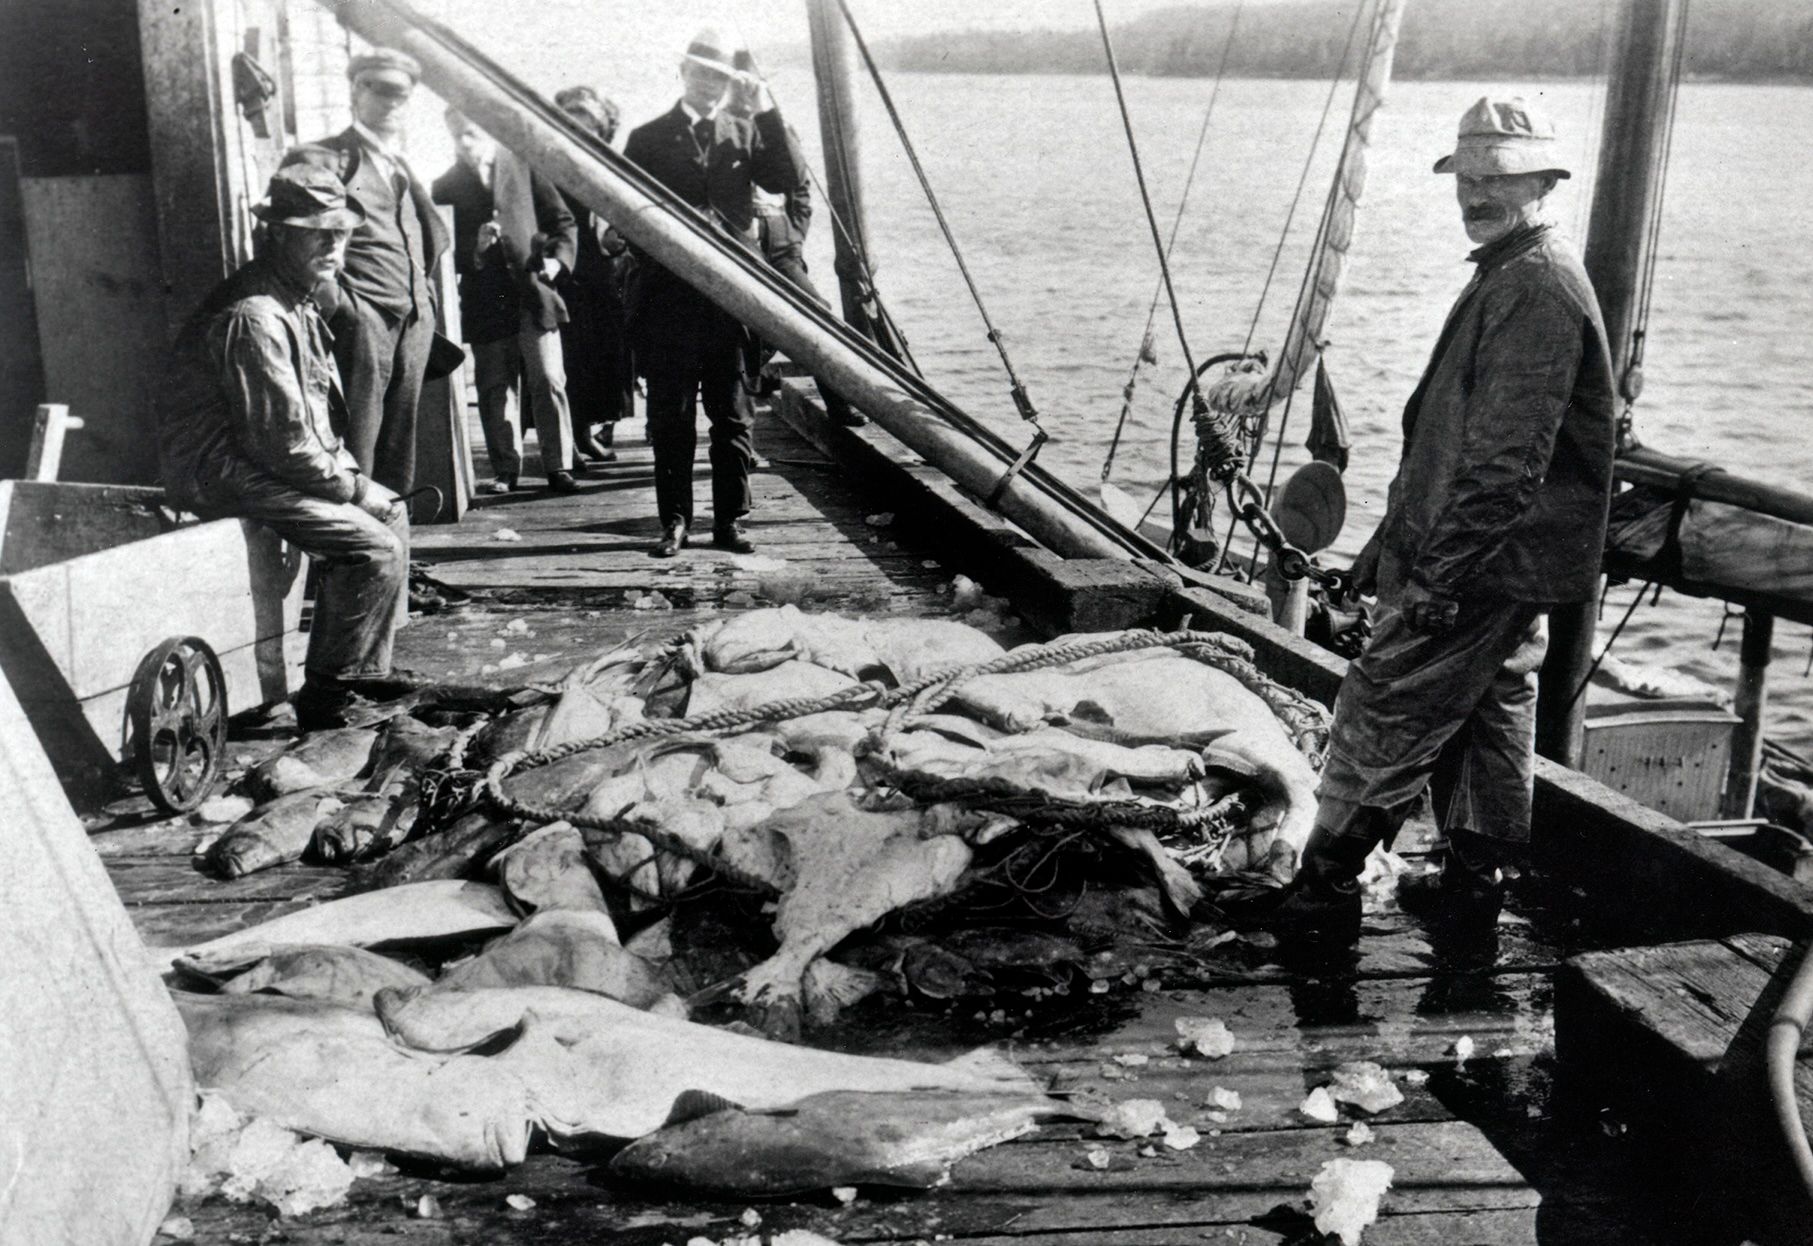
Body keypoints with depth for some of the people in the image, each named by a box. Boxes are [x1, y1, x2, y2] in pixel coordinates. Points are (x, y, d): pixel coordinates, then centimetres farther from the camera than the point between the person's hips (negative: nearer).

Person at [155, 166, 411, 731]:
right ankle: (322, 695, -6)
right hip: (223, 476, -11)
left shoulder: (297, 304, 12)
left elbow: (315, 414, 20)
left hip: (265, 465, 11)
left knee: (390, 511, 13)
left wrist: (348, 473, 6)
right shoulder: (252, 317, -23)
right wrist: (348, 484, -12)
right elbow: (282, 440, -24)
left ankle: (365, 670, 16)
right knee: (374, 548, -18)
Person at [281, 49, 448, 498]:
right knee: (353, 457, -10)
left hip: (413, 324, 7)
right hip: (360, 322, -7)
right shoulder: (318, 161, 1)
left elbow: (432, 238, 31)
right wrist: (336, 303, -15)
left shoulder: (403, 170, 25)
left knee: (398, 464, 8)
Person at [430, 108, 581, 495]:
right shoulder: (445, 187, 10)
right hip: (485, 301, 1)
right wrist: (474, 251, -12)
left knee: (548, 382, -3)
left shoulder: (524, 169, 8)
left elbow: (562, 221, 9)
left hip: (534, 293, -1)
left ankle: (559, 466, 4)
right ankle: (505, 470, 12)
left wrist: (557, 260, -6)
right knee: (495, 389, 3)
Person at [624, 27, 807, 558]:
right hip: (669, 298, -1)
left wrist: (765, 110, -10)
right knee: (670, 418, 3)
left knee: (732, 416, 5)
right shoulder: (648, 139, 8)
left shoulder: (745, 132, 11)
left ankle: (730, 520, 12)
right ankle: (675, 521, 11)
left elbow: (791, 178, -4)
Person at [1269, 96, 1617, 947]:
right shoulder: (1513, 277, 17)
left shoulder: (1535, 288, -18)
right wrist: (1398, 542, 23)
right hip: (1505, 566, 11)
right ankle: (1473, 886, 27)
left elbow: (1506, 458, -25)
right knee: (1491, 718, 16)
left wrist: (1437, 567, -24)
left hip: (1480, 566, -11)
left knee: (1382, 716, -5)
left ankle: (1326, 889, 3)